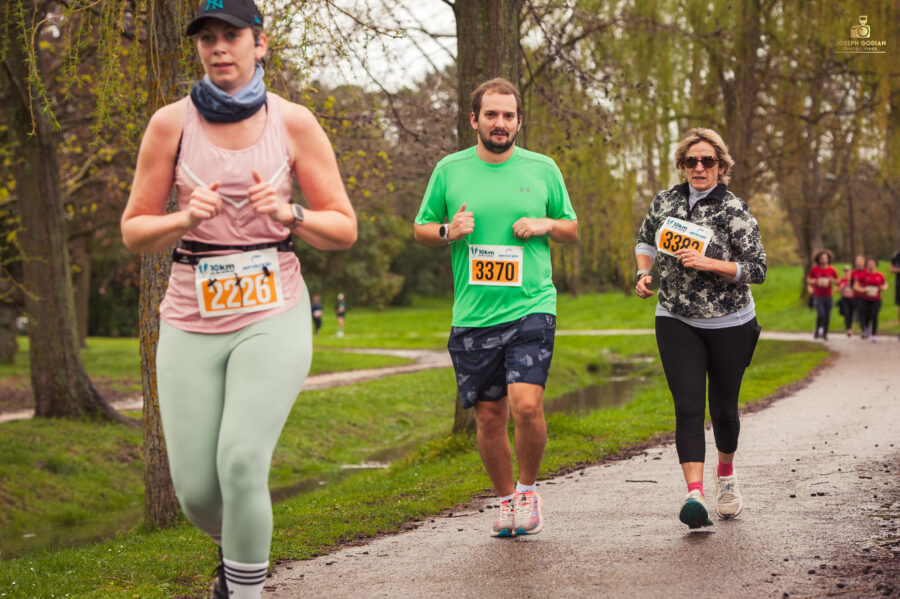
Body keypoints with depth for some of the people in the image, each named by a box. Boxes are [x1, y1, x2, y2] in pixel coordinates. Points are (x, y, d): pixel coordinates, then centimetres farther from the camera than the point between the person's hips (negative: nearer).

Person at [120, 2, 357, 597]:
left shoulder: (294, 122, 0)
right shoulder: (172, 123, 0)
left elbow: (344, 230, 3)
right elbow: (134, 231, 5)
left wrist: (287, 212, -16)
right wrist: (185, 219, -15)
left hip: (273, 314, -1)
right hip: (193, 321, 2)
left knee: (242, 463, -22)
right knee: (195, 490, 2)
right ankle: (234, 544, 38)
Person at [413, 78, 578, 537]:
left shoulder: (542, 169, 6)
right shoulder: (449, 170, 5)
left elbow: (572, 229, 16)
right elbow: (420, 228, 14)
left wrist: (546, 224, -5)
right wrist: (448, 231, -7)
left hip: (530, 307, -1)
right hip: (472, 315, 1)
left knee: (526, 404, -17)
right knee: (489, 417, 6)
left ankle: (528, 488, 9)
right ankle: (507, 500, 28)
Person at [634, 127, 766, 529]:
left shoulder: (733, 211, -10)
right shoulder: (665, 201, 3)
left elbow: (758, 270, -12)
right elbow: (646, 240, 22)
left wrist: (709, 263, -23)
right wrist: (644, 273, 3)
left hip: (729, 324, -2)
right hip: (676, 320, 2)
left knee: (723, 408, 8)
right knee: (688, 406, -13)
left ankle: (726, 474, 38)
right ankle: (694, 493, -23)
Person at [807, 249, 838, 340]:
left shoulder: (831, 270, 2)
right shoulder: (814, 269, -2)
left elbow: (837, 281, 11)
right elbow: (808, 280, 9)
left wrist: (832, 281, -12)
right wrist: (815, 282, -11)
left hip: (828, 296, 2)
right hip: (818, 296, -2)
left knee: (827, 316, 4)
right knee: (821, 314, -17)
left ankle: (825, 334, 17)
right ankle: (818, 331, 0)